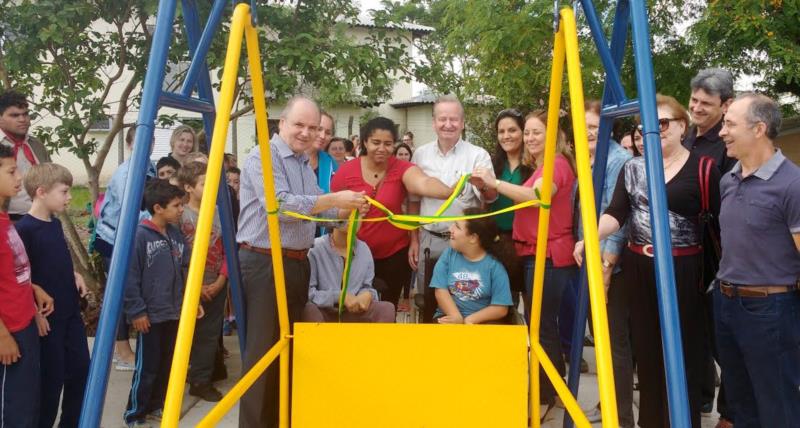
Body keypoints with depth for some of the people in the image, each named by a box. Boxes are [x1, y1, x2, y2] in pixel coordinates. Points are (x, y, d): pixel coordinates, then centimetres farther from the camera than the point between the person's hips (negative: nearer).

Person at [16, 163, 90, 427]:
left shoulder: (56, 224, 8)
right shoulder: (24, 229, -18)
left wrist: (74, 275, 4)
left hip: (70, 310, 8)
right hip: (47, 316, -8)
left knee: (80, 368, 13)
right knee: (52, 377, 2)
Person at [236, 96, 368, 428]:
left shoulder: (304, 164, 16)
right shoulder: (263, 157, -11)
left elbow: (317, 208, 20)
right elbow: (280, 205, -23)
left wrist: (348, 208, 1)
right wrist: (335, 199, -21)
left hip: (298, 263, 9)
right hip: (264, 263, -8)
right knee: (263, 349, -3)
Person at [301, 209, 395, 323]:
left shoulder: (364, 249, 6)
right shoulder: (315, 247, -11)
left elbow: (367, 287, 12)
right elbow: (306, 291, -16)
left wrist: (367, 295, -13)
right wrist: (339, 296, -24)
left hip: (353, 312, 4)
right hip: (323, 312, -4)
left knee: (387, 309, -19)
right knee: (309, 310, -37)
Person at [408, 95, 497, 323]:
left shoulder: (478, 155, -5)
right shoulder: (421, 154, 4)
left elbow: (491, 197, -17)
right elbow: (414, 201, 9)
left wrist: (482, 185, -40)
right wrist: (414, 240, 7)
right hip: (428, 240, 3)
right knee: (428, 303, 12)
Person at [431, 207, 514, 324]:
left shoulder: (494, 265, -3)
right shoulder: (448, 254, 4)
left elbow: (501, 308, -6)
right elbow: (441, 291, -4)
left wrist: (468, 320, -15)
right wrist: (457, 318, -18)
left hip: (483, 321, 0)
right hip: (450, 316, 1)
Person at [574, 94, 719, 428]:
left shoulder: (702, 169, -4)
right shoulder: (633, 168, 8)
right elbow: (615, 213, 0)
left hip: (684, 271, -4)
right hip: (638, 269, 4)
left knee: (682, 350, 2)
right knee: (646, 347, 11)